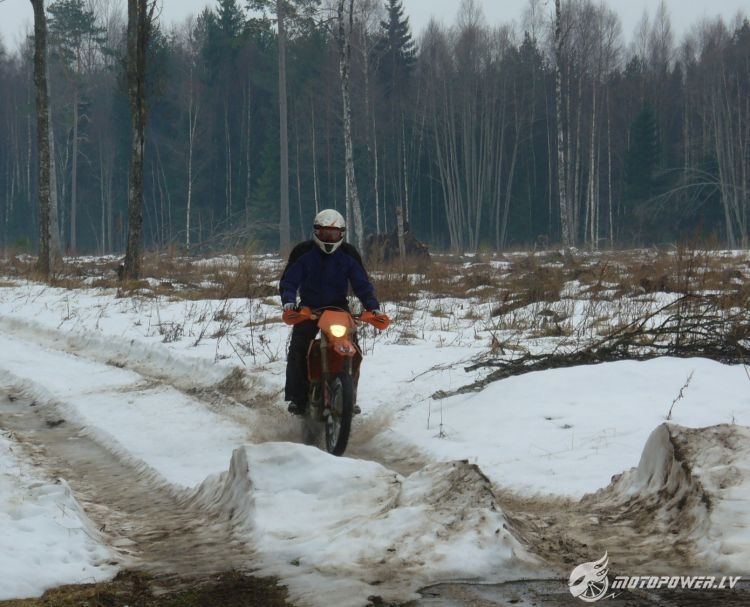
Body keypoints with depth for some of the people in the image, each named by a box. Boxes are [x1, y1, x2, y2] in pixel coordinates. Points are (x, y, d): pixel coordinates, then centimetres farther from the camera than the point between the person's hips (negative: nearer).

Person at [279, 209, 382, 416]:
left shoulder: (348, 254, 0)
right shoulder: (303, 252, -5)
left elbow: (362, 283, -1)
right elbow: (289, 280, -6)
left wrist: (372, 306, -16)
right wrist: (289, 300, -26)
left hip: (338, 307, 1)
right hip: (308, 307, -1)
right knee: (298, 349, -17)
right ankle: (296, 397, -11)